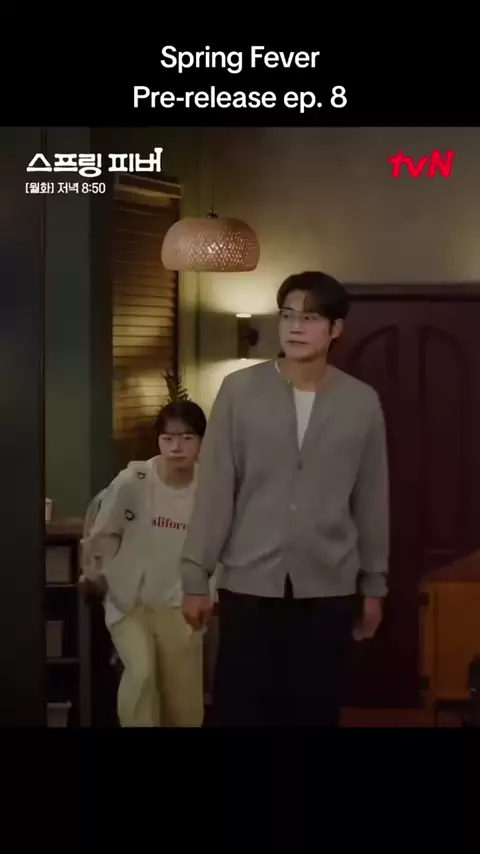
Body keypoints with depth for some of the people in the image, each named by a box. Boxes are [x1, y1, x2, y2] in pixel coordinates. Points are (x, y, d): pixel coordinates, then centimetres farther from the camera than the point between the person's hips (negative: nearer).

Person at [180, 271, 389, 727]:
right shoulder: (239, 390, -3)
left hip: (329, 588, 1)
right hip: (249, 584, -1)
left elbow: (372, 500, 8)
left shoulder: (362, 402, 2)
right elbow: (214, 489, -2)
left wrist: (374, 583, 10)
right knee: (239, 709, 0)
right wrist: (195, 576, -4)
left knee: (315, 712, 7)